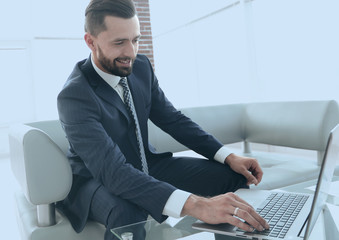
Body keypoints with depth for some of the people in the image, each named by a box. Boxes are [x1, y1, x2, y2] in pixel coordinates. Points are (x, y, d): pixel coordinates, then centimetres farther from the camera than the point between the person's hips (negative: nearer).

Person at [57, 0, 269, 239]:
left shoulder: (141, 67, -7)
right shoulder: (74, 96, -26)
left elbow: (173, 119, 0)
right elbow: (113, 171, -37)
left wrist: (229, 156, -13)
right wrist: (195, 205, -49)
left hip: (146, 166, 5)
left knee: (232, 174, -9)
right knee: (127, 215, -40)